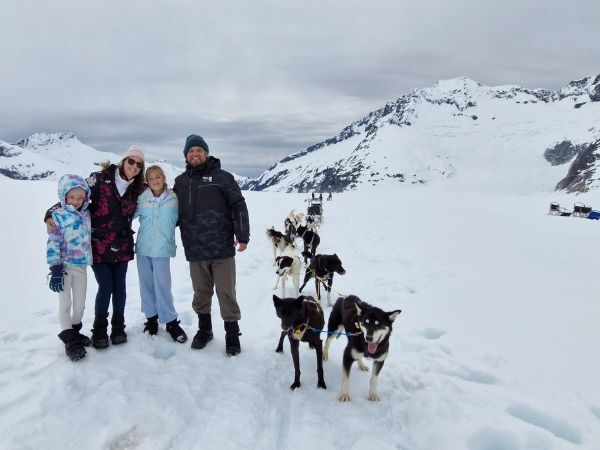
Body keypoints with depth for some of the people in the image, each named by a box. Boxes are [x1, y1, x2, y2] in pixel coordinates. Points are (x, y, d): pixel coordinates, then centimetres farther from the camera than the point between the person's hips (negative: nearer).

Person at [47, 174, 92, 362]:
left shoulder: (86, 214, 5)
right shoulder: (58, 215, -9)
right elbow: (53, 243, -12)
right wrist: (55, 269, -16)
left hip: (81, 265, 5)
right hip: (64, 266, -4)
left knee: (80, 304, 12)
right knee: (65, 304, 2)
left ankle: (74, 331, 32)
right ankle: (70, 340, 12)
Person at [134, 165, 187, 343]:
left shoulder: (173, 198, -1)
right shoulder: (142, 199, 2)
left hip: (163, 248, -2)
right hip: (143, 248, 2)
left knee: (162, 285, -4)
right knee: (146, 284, 11)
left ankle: (171, 321, 10)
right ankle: (151, 317, 27)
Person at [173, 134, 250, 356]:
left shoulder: (221, 177, 0)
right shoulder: (180, 181, 12)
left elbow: (239, 206, -4)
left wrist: (242, 236, -10)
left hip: (222, 247, -4)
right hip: (195, 249, 4)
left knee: (226, 292, 3)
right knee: (201, 292, 16)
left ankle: (232, 332, 18)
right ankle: (204, 329, 33)